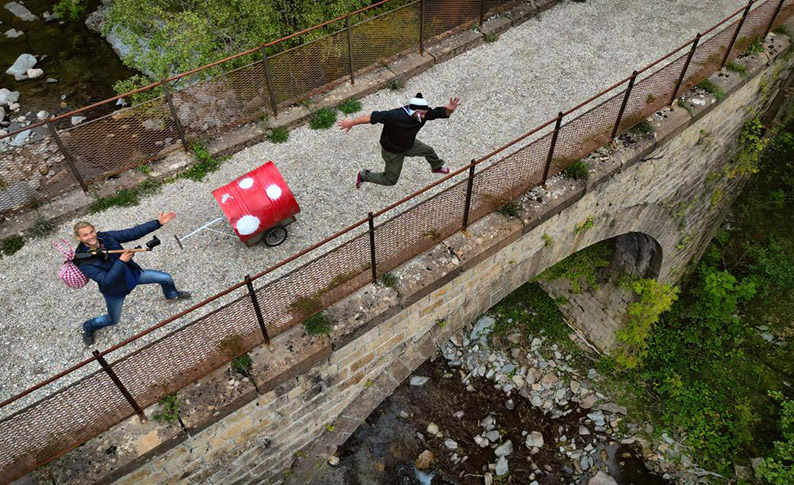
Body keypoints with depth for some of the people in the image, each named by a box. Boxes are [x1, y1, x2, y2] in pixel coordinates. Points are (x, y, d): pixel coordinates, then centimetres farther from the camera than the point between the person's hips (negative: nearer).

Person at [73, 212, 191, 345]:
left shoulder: (105, 237, -20)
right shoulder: (84, 262, -32)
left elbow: (133, 233, -15)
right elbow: (106, 281, -36)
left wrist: (158, 223, -20)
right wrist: (121, 261, -46)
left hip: (133, 273, 5)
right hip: (115, 290, -4)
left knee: (166, 278, 11)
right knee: (113, 320, 17)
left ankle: (171, 295, 47)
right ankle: (88, 328, 49)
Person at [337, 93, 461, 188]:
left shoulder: (424, 113, -23)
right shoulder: (396, 116, -44)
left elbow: (441, 112, -15)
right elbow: (374, 116, -42)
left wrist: (450, 109, -40)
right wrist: (351, 123, -39)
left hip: (409, 145, 7)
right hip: (392, 152, -6)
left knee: (428, 150, 25)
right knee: (390, 180, 10)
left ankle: (437, 167, 61)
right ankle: (363, 176, 31)